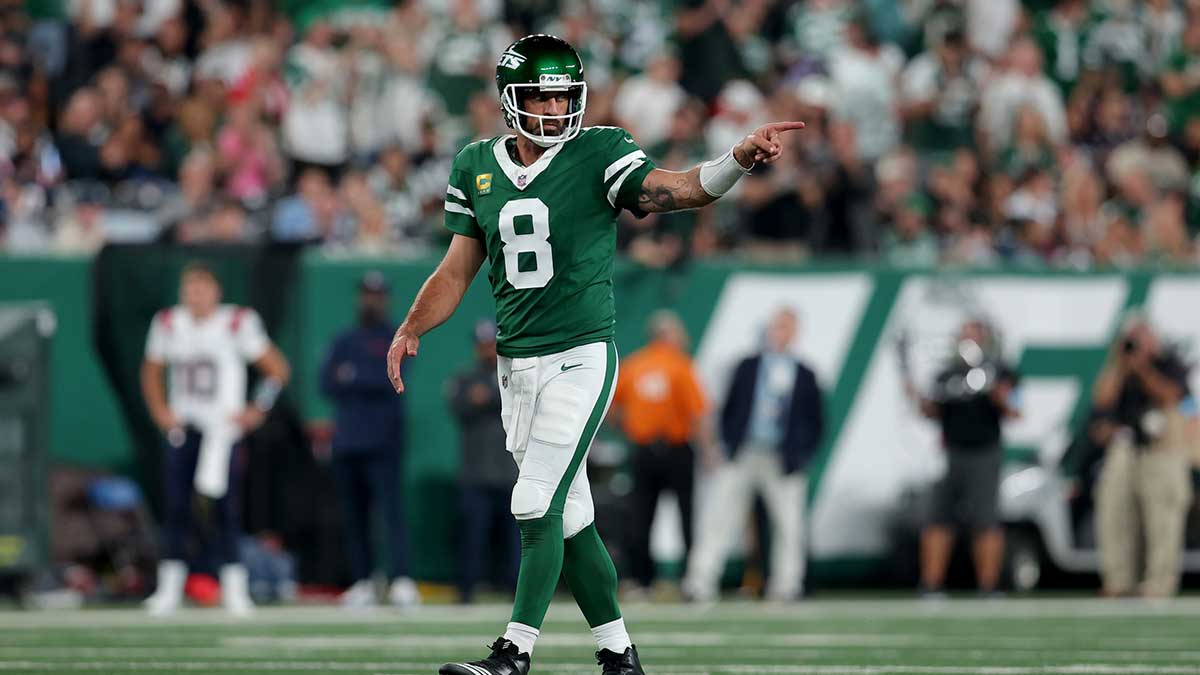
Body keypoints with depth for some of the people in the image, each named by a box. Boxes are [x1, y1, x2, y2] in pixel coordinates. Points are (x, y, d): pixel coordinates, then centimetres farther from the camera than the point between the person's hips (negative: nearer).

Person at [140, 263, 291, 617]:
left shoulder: (237, 324, -7)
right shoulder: (168, 324, 5)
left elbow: (277, 369, -1)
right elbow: (151, 372, 21)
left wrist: (257, 411, -8)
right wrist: (160, 411, 8)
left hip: (224, 428, -3)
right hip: (182, 427, 3)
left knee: (223, 507, -9)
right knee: (175, 505, -2)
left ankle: (234, 586, -3)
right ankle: (170, 585, 3)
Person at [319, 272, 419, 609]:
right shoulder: (343, 342, 19)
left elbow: (391, 379, -10)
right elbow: (327, 384, 6)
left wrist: (352, 377, -4)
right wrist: (370, 384, -7)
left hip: (382, 441, -5)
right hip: (346, 440, 5)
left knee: (390, 506, -16)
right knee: (353, 515, 5)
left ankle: (401, 579, -23)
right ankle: (363, 583, 10)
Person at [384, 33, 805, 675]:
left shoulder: (598, 155, -6)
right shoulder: (478, 167, 8)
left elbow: (671, 189, -23)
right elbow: (458, 268, 14)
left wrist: (739, 158, -40)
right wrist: (411, 329, 1)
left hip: (580, 357, -5)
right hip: (516, 364, 5)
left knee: (537, 506, -13)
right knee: (567, 515, 9)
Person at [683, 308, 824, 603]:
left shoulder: (805, 376, 9)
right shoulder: (747, 367, 11)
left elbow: (815, 423, 11)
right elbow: (729, 410, 12)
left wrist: (802, 456, 0)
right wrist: (729, 444, 1)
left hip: (783, 462, 0)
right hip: (743, 455, 0)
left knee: (789, 524, -3)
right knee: (719, 518, -5)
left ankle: (785, 587, 6)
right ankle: (700, 583, -6)